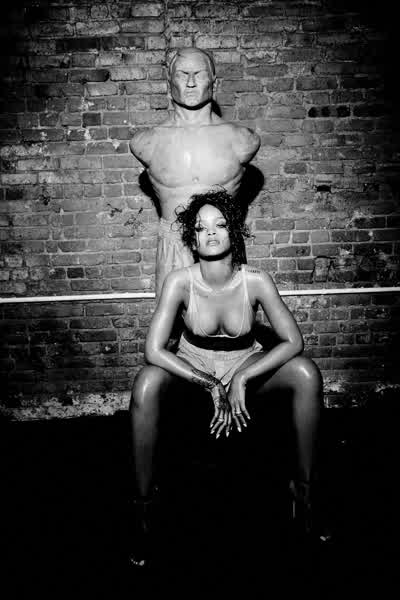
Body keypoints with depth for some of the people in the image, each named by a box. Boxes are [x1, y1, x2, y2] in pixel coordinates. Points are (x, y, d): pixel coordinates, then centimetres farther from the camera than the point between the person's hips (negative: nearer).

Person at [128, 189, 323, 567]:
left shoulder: (256, 282, -17)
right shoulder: (180, 282, -19)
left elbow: (293, 341, -18)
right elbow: (154, 350, -24)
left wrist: (241, 379, -28)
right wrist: (211, 386, -28)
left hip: (246, 366, 1)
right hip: (191, 366, -1)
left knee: (306, 373, -26)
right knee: (145, 384, -33)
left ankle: (303, 487, -9)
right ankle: (143, 504, -15)